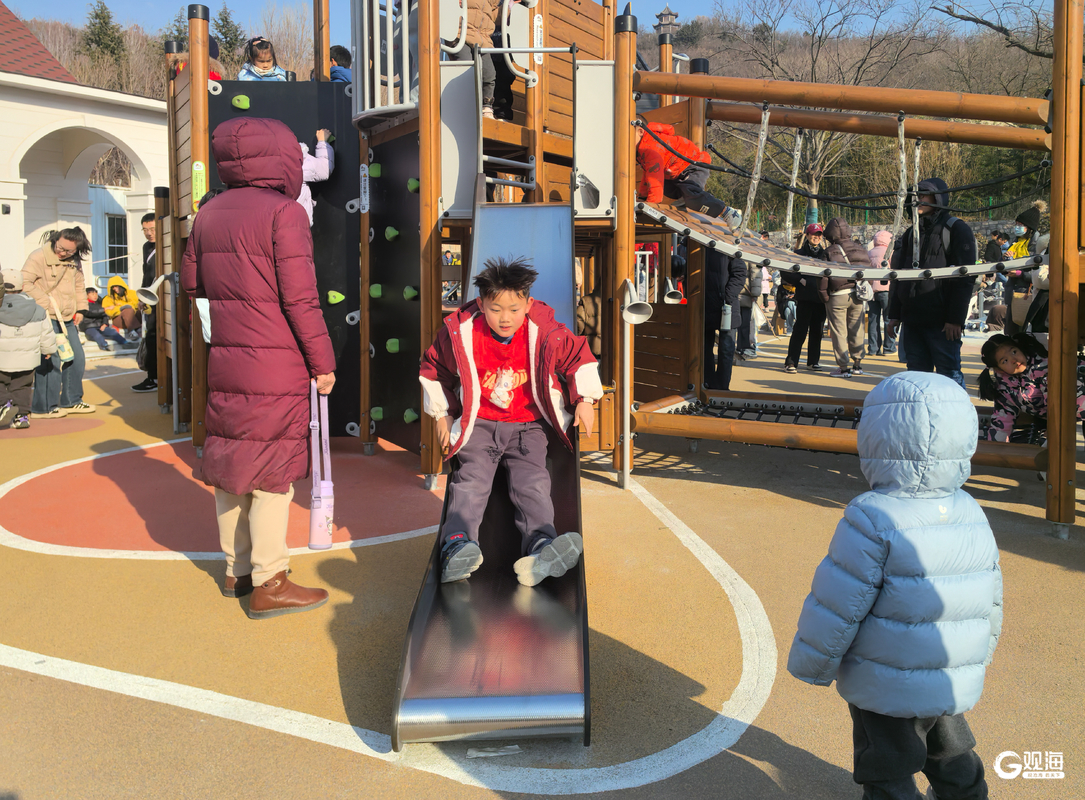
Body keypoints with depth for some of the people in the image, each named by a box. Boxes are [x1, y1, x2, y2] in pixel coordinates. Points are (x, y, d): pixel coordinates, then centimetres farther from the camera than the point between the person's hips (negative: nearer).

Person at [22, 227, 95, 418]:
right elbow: (24, 283, -20)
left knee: (76, 358, 11)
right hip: (46, 318, -8)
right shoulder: (39, 257, -13)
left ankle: (70, 401, 25)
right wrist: (45, 303, -22)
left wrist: (80, 309, 12)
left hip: (68, 319, 8)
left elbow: (79, 285, 21)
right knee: (51, 361, -10)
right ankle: (42, 407, 0)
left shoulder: (74, 261, 10)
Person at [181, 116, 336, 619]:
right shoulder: (284, 212, -13)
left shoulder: (209, 214, 10)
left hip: (224, 361, 7)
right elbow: (300, 297, -16)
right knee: (274, 470, 0)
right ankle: (269, 584, 5)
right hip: (275, 366, -7)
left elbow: (191, 281, 18)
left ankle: (237, 569, 26)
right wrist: (322, 361, -8)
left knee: (232, 467, 14)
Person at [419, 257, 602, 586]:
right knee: (472, 478, -22)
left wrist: (585, 400, 2)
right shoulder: (461, 334, -8)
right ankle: (457, 543, -38)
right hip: (479, 425, 0)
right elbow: (433, 369, 10)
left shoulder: (546, 335, -8)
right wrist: (442, 414, 10)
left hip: (527, 427, 0)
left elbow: (580, 358, 10)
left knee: (533, 482, -19)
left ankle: (542, 548, -36)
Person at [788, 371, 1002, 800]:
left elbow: (837, 605, -21)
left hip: (887, 688, -7)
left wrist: (810, 664, -6)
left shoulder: (872, 519, -24)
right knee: (951, 757, 29)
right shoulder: (972, 514, -1)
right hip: (956, 684, 7)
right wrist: (978, 658, 25)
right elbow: (991, 600, 9)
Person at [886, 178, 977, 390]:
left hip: (941, 322, -6)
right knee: (917, 375, 8)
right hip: (912, 319, 6)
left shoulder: (956, 229, -1)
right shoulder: (911, 233, 18)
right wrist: (894, 315, 11)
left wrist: (955, 319, -14)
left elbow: (965, 277, -7)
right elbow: (898, 275, 19)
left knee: (949, 374, -5)